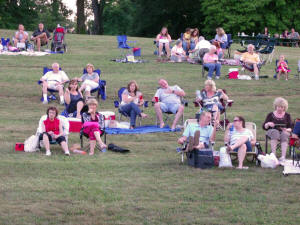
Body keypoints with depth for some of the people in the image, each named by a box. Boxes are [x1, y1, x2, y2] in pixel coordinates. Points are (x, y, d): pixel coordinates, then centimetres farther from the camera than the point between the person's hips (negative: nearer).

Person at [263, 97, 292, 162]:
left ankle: (283, 156, -48)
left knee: (284, 135, -36)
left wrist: (287, 130, -14)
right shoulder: (271, 115, 11)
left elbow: (290, 128, 8)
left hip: (284, 132, 0)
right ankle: (273, 154, -44)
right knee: (275, 132, -37)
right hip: (272, 131, 0)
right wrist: (268, 124, -14)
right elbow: (264, 127, 8)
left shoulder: (287, 115, 13)